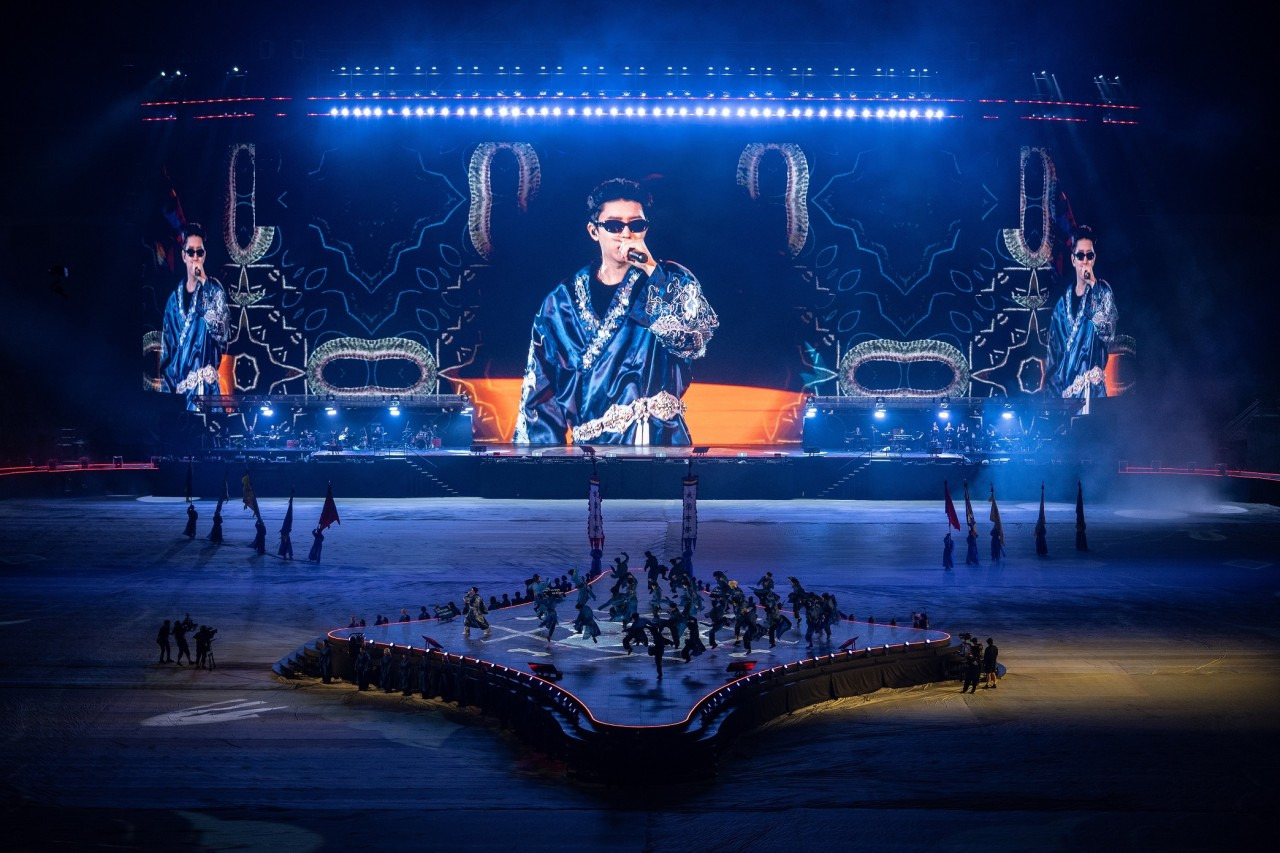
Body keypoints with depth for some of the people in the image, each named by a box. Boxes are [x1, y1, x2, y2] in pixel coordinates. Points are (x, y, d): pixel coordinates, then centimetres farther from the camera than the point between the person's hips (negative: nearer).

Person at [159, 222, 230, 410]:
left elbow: (222, 329, -14)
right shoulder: (175, 298, 13)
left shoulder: (214, 289, 4)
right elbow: (166, 347, 14)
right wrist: (167, 387, 6)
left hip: (205, 383, -3)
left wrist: (204, 282, -13)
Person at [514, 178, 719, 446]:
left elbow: (696, 338, -11)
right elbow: (540, 392, 10)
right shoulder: (562, 302, 10)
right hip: (594, 447, 1)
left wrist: (651, 270, -12)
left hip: (663, 442, -1)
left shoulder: (671, 280, 8)